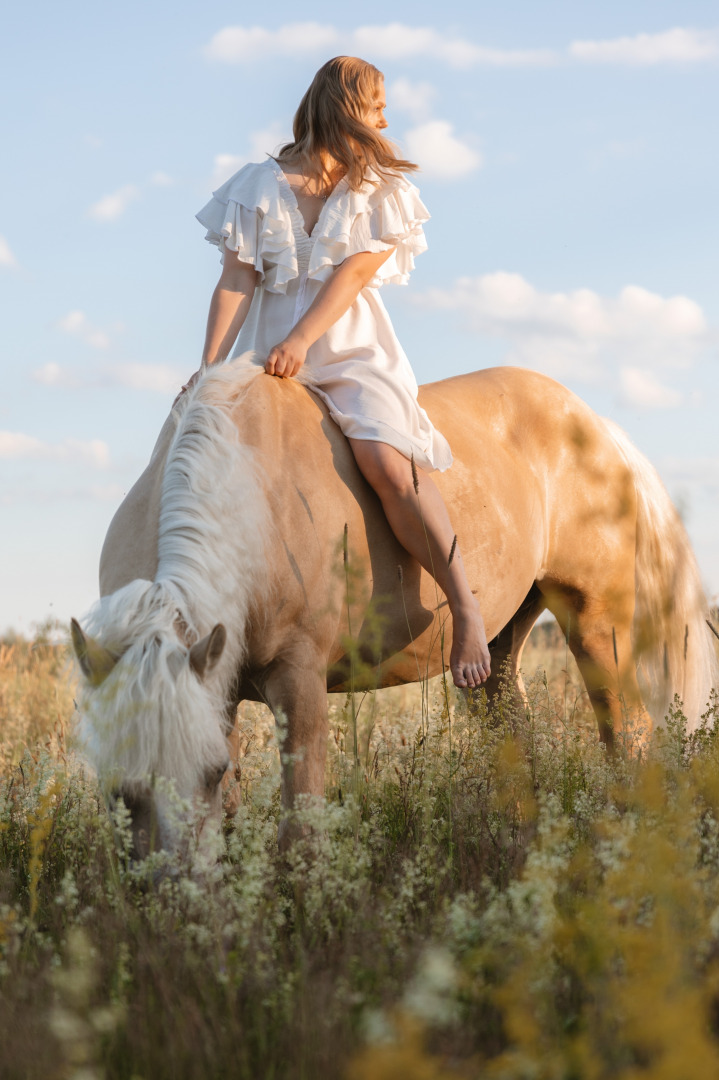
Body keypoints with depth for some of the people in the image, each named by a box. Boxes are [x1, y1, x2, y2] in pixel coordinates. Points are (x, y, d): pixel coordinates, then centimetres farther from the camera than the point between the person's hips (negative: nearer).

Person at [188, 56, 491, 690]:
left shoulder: (382, 193, 9)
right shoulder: (260, 188, 10)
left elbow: (353, 273, -5)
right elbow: (236, 282, 3)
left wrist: (299, 342, -19)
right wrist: (211, 367, -9)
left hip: (353, 352, -2)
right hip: (268, 354, 2)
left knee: (387, 460, -28)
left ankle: (465, 610, -27)